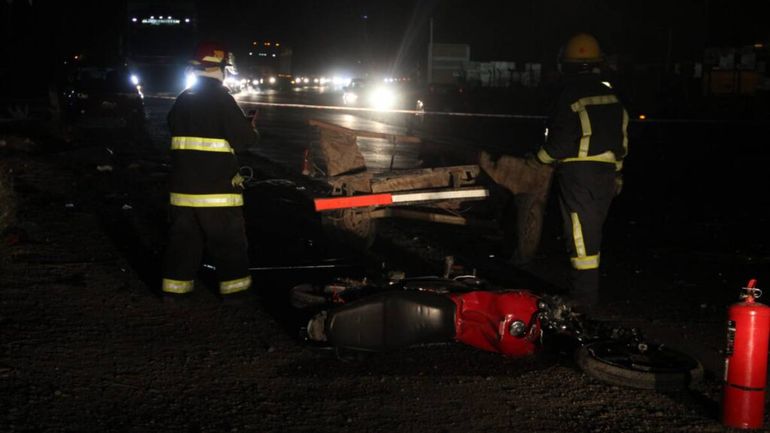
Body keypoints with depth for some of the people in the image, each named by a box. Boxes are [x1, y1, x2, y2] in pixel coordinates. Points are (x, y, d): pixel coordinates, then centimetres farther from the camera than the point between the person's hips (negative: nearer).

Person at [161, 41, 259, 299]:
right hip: (217, 187, -6)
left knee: (183, 236, 12)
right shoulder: (222, 99, -13)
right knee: (228, 239, 5)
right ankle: (233, 284, 11)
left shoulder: (183, 100, 8)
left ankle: (175, 285, 15)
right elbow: (245, 138, -15)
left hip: (183, 185, 6)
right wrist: (252, 131, 6)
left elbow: (173, 127, 23)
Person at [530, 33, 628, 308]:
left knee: (581, 236, -3)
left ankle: (583, 301, -1)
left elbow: (560, 142, -15)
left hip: (578, 174, -7)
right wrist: (617, 173, 24)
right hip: (606, 173, 8)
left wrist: (537, 160, 2)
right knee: (592, 233, 18)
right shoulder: (611, 96, 11)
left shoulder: (570, 97, -13)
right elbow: (621, 138, 16)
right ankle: (590, 294, 27)